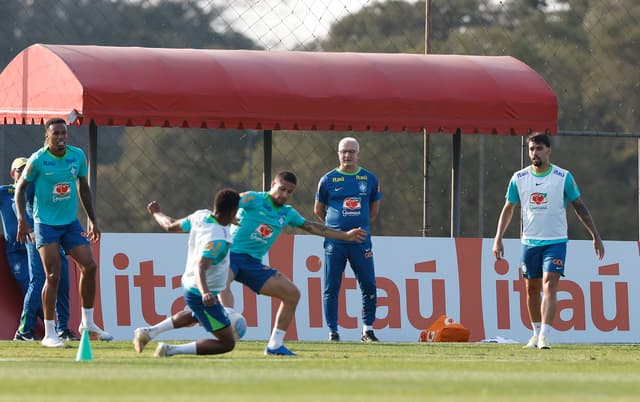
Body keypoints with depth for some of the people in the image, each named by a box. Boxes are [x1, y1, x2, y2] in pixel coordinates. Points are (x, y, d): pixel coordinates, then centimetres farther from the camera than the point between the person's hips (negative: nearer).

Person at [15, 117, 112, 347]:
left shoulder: (77, 156, 0)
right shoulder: (38, 160, -12)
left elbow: (83, 188, 13)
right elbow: (21, 188, -3)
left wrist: (93, 221, 14)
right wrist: (22, 219, -15)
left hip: (71, 222, 5)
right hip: (45, 223, -5)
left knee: (89, 266, -1)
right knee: (53, 275, -12)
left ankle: (87, 322, 17)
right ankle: (49, 333, -5)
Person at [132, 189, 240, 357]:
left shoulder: (200, 216, -6)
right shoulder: (217, 239, -29)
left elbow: (170, 226, 9)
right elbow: (200, 267, -39)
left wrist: (157, 213, 30)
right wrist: (205, 293, -54)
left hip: (188, 285, 10)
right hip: (199, 294, -10)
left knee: (194, 317, 42)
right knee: (227, 343, -4)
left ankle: (149, 332, 31)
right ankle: (171, 351, -7)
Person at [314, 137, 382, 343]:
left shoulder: (370, 179, 8)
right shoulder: (328, 179, 3)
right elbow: (318, 209, 14)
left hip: (361, 242, 1)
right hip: (334, 242, -1)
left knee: (369, 286, -1)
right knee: (331, 288, -1)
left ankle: (368, 329, 10)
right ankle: (333, 331, 5)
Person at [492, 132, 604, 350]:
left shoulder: (563, 177, -4)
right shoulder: (519, 178, 2)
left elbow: (580, 207, 3)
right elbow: (508, 209, 11)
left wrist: (596, 236, 1)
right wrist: (498, 239, 5)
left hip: (556, 241, -3)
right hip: (529, 241, 3)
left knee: (549, 286, -17)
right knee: (532, 289, 10)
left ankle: (544, 337, -23)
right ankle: (537, 332, 28)